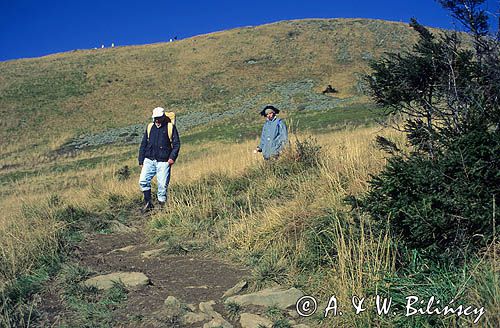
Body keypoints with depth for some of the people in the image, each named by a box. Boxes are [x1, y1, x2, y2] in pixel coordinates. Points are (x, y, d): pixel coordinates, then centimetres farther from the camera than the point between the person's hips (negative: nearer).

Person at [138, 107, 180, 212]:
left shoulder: (170, 127, 2)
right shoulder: (150, 127, 14)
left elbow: (176, 144, 0)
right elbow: (143, 145, 17)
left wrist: (172, 157, -14)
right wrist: (141, 160, 12)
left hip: (163, 161, -3)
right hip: (149, 160, 4)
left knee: (162, 185, -3)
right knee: (143, 181, -8)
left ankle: (162, 205, 9)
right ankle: (148, 202, 5)